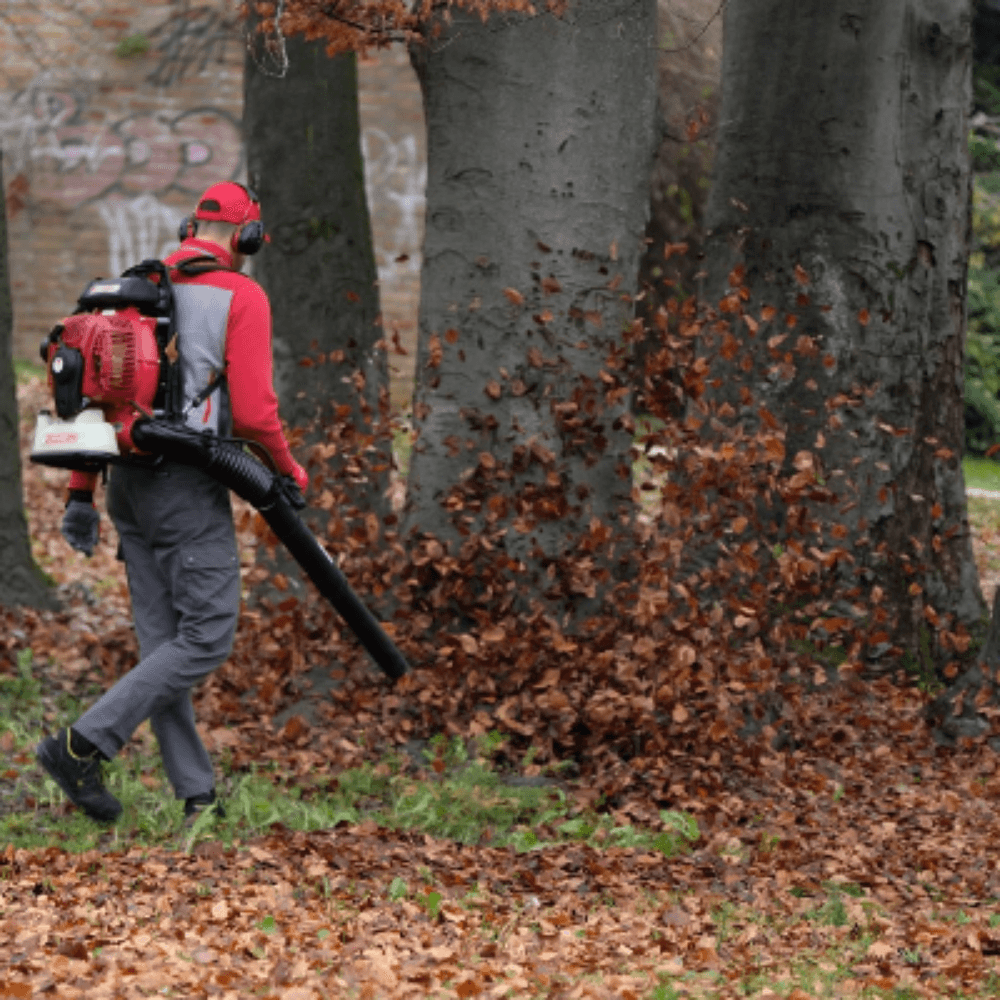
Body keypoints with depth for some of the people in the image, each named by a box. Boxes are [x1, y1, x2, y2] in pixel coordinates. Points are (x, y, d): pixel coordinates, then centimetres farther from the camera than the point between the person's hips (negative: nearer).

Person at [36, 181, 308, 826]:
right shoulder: (242, 297, -8)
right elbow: (253, 409, -16)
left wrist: (81, 496, 14)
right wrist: (289, 469, 3)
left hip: (131, 483, 8)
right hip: (189, 485, -8)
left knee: (164, 643, 9)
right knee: (209, 638, -3)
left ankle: (198, 798, 9)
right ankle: (84, 746, -12)